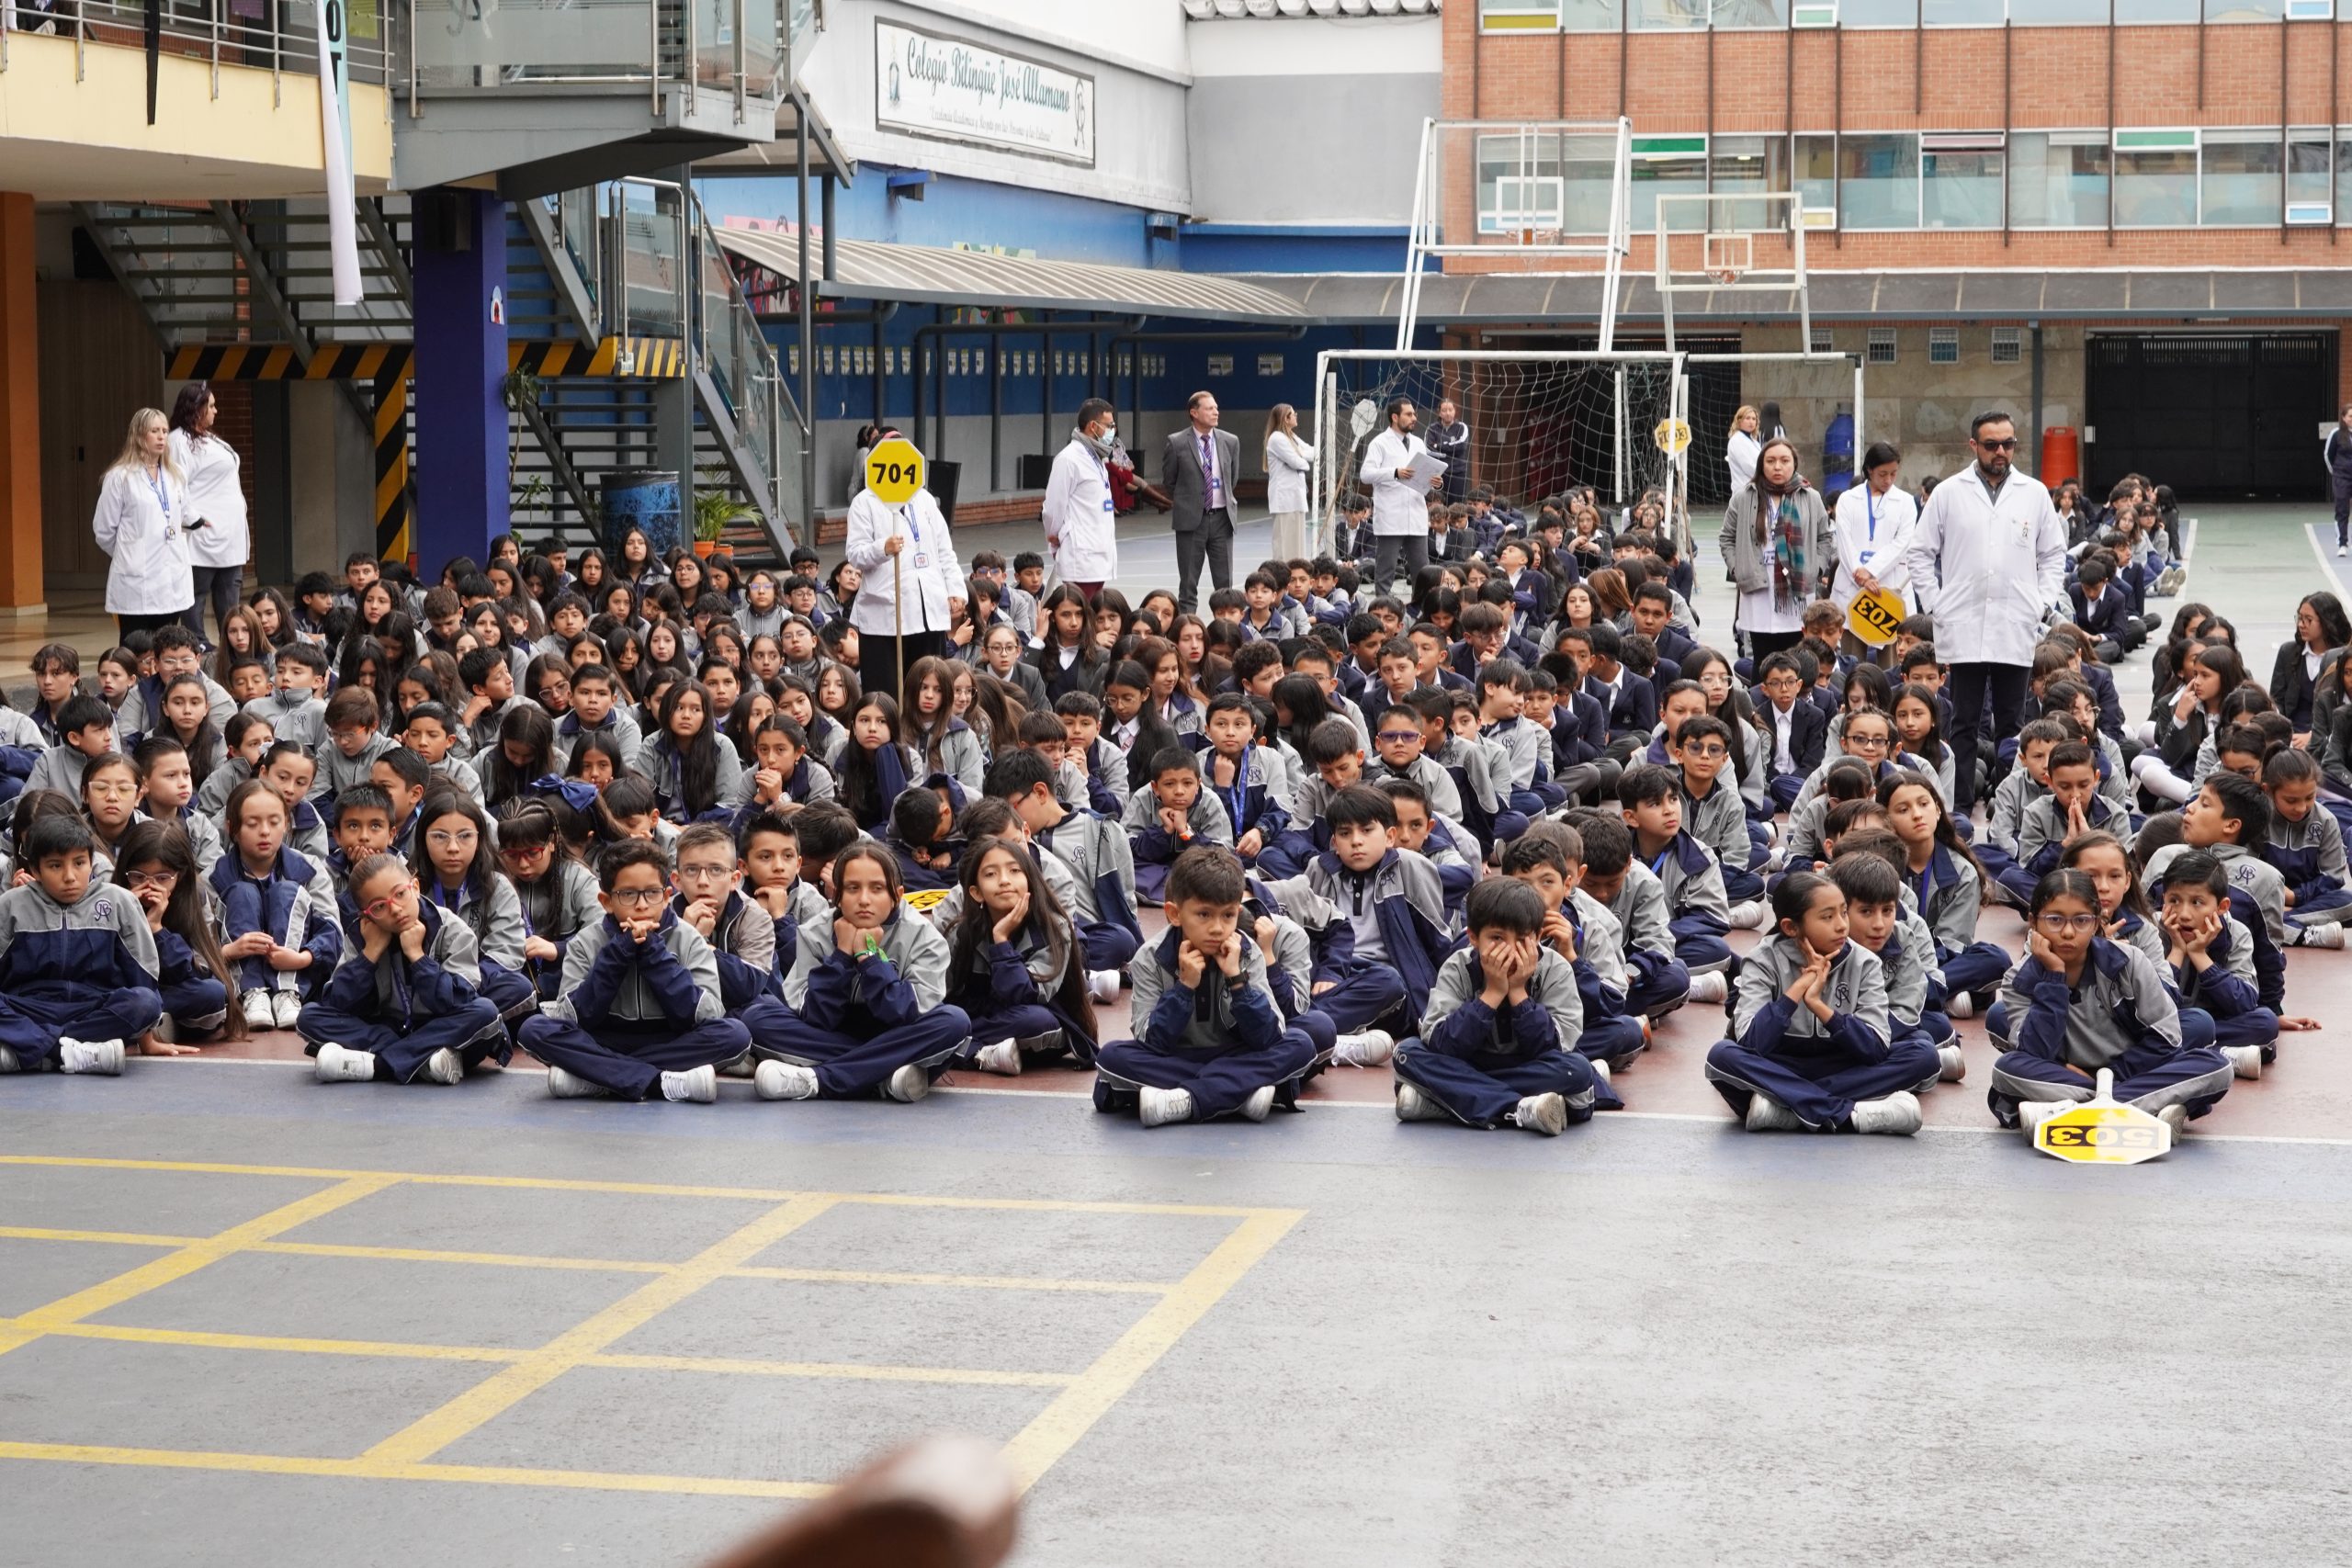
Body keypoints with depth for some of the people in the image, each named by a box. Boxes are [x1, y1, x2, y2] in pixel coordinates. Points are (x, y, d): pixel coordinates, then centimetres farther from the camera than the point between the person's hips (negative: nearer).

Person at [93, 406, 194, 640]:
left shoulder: (176, 476, 10)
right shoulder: (120, 477, -5)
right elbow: (103, 530, -1)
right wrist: (128, 554, 11)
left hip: (173, 580, 5)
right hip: (136, 583, -5)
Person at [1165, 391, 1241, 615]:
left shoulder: (1230, 442, 4)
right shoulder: (1177, 443, -6)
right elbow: (1169, 480, 6)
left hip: (1221, 518, 3)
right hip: (1191, 519, -3)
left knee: (1225, 583, 4)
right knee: (1188, 584, 3)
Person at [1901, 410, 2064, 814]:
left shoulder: (2035, 493, 8)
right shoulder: (1948, 493, 4)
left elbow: (2053, 555, 14)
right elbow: (1919, 553, 8)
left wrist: (2045, 605, 3)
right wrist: (1935, 604, -1)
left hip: (2017, 629, 1)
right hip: (1964, 627, -1)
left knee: (2010, 722, 6)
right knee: (1965, 722, 1)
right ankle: (1960, 804, 5)